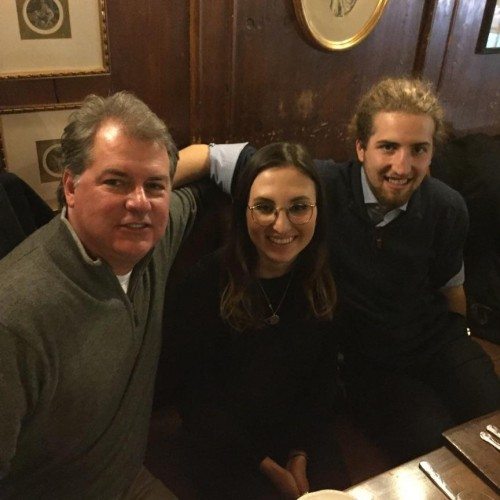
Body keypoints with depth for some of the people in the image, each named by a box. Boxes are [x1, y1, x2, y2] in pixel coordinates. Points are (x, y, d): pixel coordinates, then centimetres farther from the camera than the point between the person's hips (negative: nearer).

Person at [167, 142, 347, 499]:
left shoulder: (325, 281, -10)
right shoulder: (204, 284, -22)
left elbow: (323, 377, 3)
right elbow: (197, 393, -13)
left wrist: (302, 453, -3)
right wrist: (266, 465, -10)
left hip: (303, 433, 3)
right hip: (226, 442, -3)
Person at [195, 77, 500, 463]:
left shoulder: (448, 209, -10)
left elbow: (449, 284, 10)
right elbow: (208, 157, -23)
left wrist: (459, 339, 23)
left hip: (437, 341, 4)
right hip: (366, 361, -3)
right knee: (437, 452, -17)